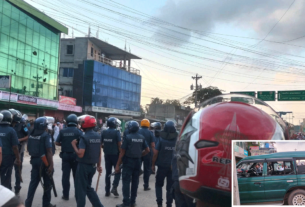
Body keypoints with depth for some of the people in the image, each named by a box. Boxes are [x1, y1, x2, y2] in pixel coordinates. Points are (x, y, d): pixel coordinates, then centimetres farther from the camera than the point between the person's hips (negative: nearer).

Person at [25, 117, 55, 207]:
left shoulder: (31, 135, 5)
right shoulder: (46, 135, -16)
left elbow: (29, 149, 13)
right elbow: (49, 151, -21)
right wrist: (51, 164, -20)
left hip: (34, 160, 6)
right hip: (44, 161, -6)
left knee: (33, 182, 12)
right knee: (47, 183, 8)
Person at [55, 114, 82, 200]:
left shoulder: (62, 131, -2)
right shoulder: (78, 131, -9)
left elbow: (57, 143, 1)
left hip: (65, 156, 1)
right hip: (75, 155, -1)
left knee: (65, 175, 6)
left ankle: (65, 195, 9)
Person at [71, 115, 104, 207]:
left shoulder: (84, 137, -18)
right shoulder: (98, 136, 5)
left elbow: (80, 154, -23)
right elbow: (99, 153, 10)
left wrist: (74, 145, -9)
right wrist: (99, 165, 16)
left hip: (83, 166, -7)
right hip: (92, 166, 7)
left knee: (80, 188, 6)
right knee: (88, 187, 21)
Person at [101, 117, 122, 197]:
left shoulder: (104, 132, 2)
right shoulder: (117, 132, -11)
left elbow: (101, 143, 5)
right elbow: (119, 144, -13)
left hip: (107, 154, 4)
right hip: (115, 154, -4)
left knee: (108, 172, 12)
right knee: (117, 172, 8)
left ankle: (107, 191, 14)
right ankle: (114, 187, -9)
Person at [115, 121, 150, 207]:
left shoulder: (128, 137, -11)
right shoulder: (142, 138, 5)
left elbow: (122, 152, -11)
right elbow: (147, 150, 7)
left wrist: (118, 165, -8)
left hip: (128, 161, -5)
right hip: (138, 161, 6)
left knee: (126, 181, -3)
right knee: (135, 181, 12)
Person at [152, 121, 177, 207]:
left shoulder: (161, 140, -9)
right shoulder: (177, 141, -4)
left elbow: (155, 154, -9)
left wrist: (153, 165, 1)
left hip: (162, 166, -1)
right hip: (173, 167, 1)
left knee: (159, 184, 14)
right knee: (170, 186, 10)